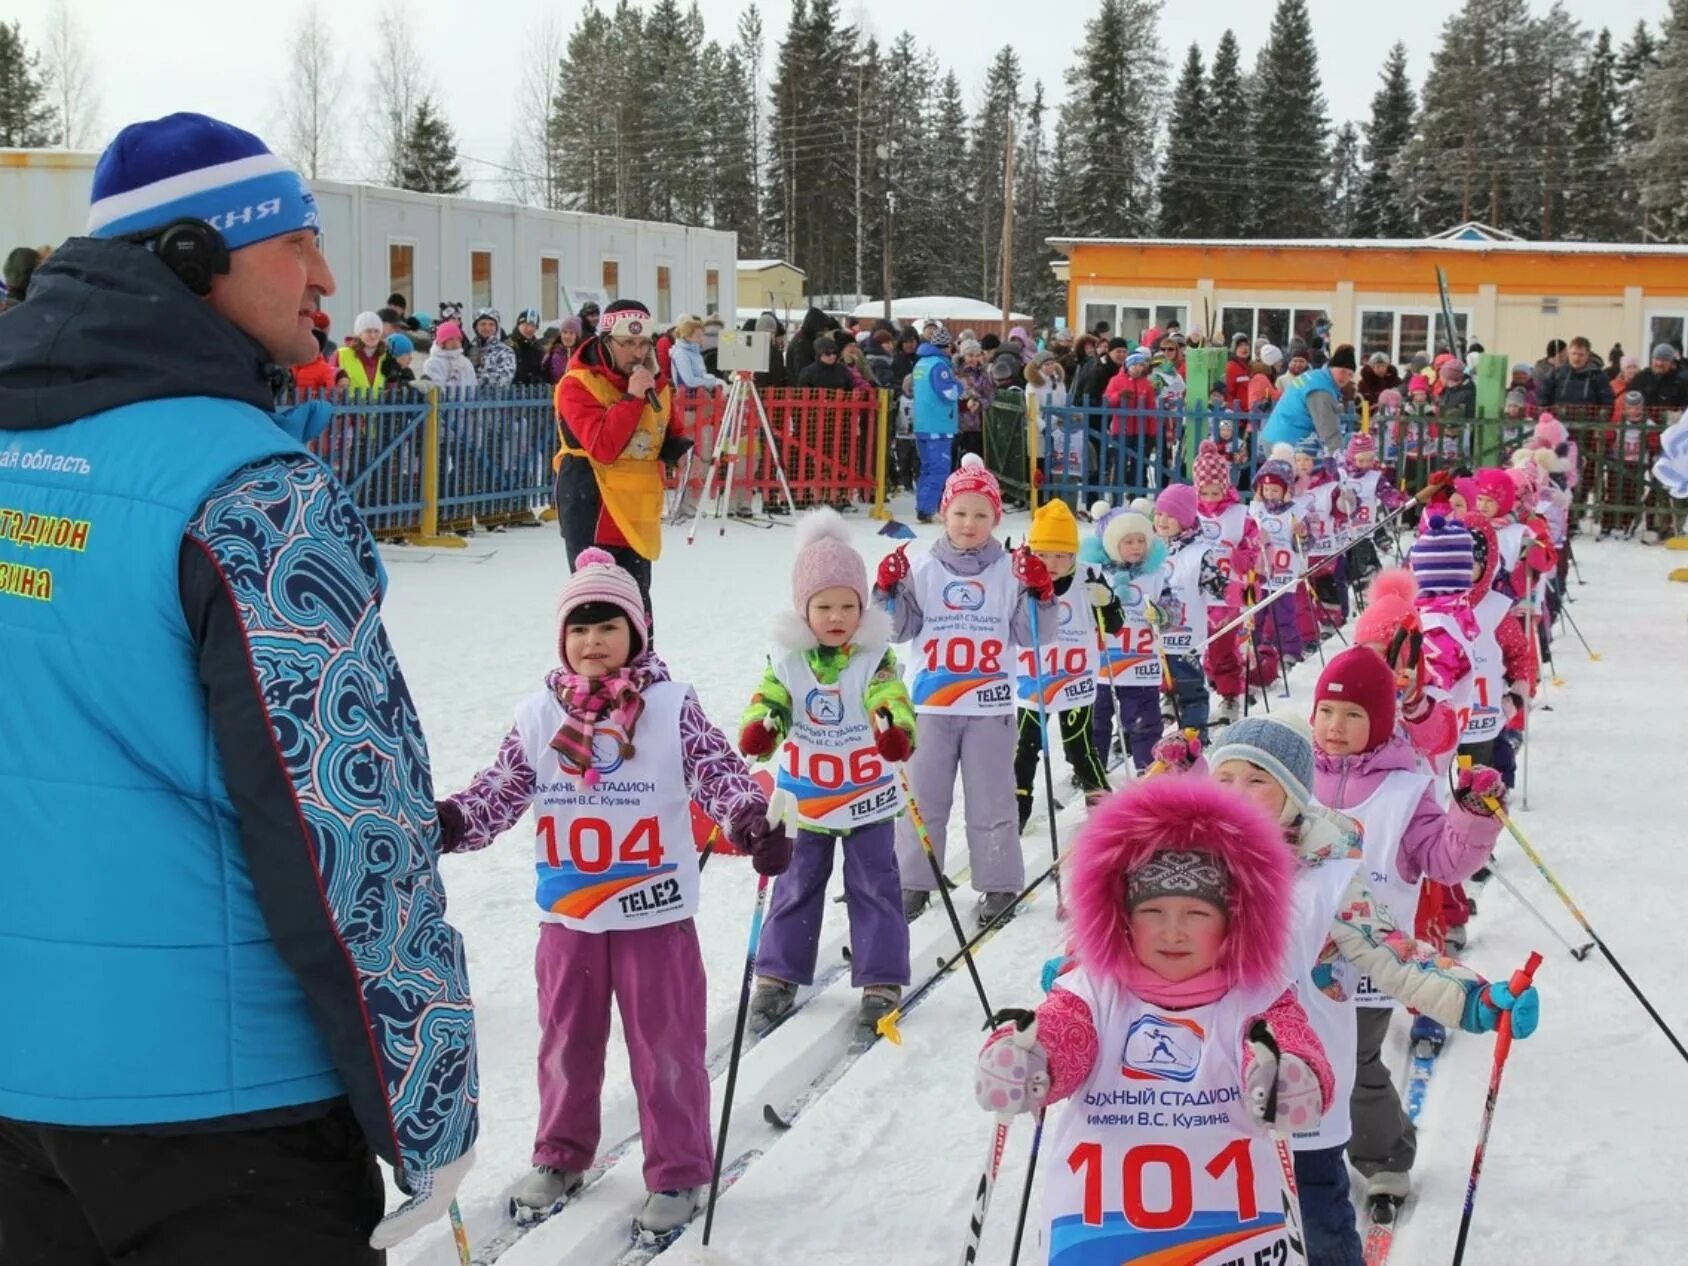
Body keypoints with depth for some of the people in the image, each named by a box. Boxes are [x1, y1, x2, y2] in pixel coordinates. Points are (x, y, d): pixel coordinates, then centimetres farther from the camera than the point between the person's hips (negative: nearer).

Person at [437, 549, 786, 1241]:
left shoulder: (672, 706, -7)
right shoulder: (538, 713, 0)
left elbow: (718, 771, -15)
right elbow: (502, 788, -1)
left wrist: (753, 821, -34)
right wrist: (451, 820, -20)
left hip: (654, 912, -3)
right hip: (567, 914, 3)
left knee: (666, 1048, 5)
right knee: (566, 1041, 17)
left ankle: (678, 1172, 21)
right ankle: (560, 1155, 36)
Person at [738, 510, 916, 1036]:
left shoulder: (876, 656, -11)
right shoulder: (787, 658, -6)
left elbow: (892, 699, -24)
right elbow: (768, 700, -13)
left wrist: (896, 732, -46)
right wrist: (758, 730, -36)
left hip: (868, 798, -2)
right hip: (806, 801, 2)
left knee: (874, 888, 4)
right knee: (797, 888, 12)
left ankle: (881, 983, 13)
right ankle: (778, 976, 24)